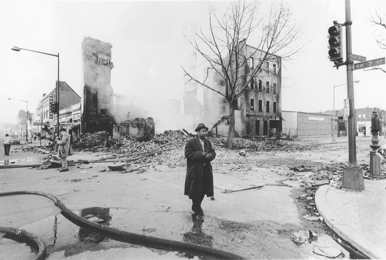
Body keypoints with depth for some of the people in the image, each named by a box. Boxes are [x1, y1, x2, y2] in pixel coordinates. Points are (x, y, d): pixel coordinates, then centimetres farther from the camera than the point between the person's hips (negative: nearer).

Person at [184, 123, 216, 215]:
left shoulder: (208, 142, 10)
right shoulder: (191, 142, -9)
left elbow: (213, 153, 13)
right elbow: (188, 154, -16)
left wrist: (210, 155, -11)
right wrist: (200, 154, -20)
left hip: (206, 170, 6)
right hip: (195, 170, -6)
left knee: (203, 189, 12)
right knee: (195, 190, 3)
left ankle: (197, 206, 34)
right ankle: (196, 208, 24)